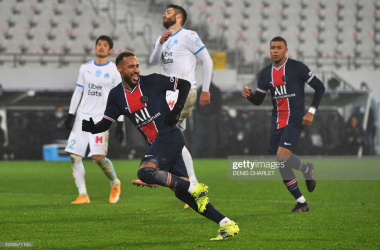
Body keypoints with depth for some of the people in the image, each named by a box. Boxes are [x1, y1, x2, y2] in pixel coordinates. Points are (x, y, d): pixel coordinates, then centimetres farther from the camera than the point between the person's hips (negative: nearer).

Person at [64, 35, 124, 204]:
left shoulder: (114, 71, 1)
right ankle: (83, 195, -1)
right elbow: (78, 92, 17)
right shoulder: (85, 68, 12)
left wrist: (120, 124, -3)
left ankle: (115, 183, 11)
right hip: (82, 118, 4)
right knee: (74, 156, -6)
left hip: (101, 119, -4)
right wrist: (71, 114, 10)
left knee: (98, 156, -16)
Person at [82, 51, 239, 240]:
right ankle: (226, 224, 0)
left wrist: (177, 110, -9)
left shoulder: (152, 81, -5)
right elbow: (104, 124, 11)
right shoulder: (116, 96, 9)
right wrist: (90, 127, -10)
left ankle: (195, 188, -18)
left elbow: (185, 84, 3)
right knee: (181, 191, -1)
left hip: (170, 137, -6)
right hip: (156, 144, 6)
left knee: (145, 172, -27)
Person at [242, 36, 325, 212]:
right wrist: (248, 95, -12)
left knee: (283, 156, -24)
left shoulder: (296, 67, -6)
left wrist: (311, 111, -9)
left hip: (294, 121, -6)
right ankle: (301, 203, 13)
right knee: (281, 166, 2)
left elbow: (319, 87, -1)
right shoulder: (266, 73, 9)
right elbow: (258, 100, 11)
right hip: (277, 123, 6)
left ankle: (306, 168, 8)